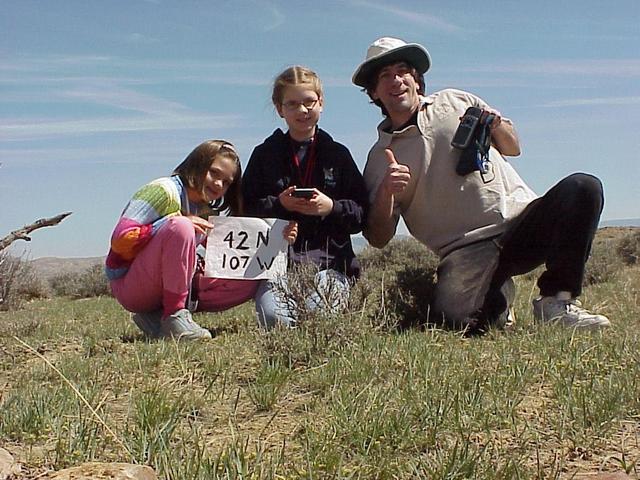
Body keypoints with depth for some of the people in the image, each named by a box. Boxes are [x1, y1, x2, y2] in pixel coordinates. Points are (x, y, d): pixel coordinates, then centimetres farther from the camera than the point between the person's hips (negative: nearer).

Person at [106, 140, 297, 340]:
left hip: (172, 289, 8)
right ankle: (174, 315, -23)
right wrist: (176, 221, -25)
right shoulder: (164, 191, -11)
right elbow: (120, 240, -19)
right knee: (180, 227, -31)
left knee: (249, 280, -5)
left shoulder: (208, 211, 11)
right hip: (129, 287, -8)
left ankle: (157, 316, -8)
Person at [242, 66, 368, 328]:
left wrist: (331, 207, -11)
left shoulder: (337, 154, 13)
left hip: (330, 262, 0)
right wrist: (280, 204, -11)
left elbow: (361, 213, 8)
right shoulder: (265, 154, 12)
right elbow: (247, 209, 6)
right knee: (275, 317, -24)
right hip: (278, 260, 0)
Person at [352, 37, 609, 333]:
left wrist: (496, 126, 4)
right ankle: (494, 301, 4)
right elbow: (378, 238, 4)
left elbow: (513, 148, 27)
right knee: (454, 315, -32)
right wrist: (386, 191, -15)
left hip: (521, 221, 3)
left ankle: (557, 301, -12)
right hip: (468, 250, -3)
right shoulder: (381, 158, 9)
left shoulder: (456, 102, 17)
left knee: (583, 187, -24)